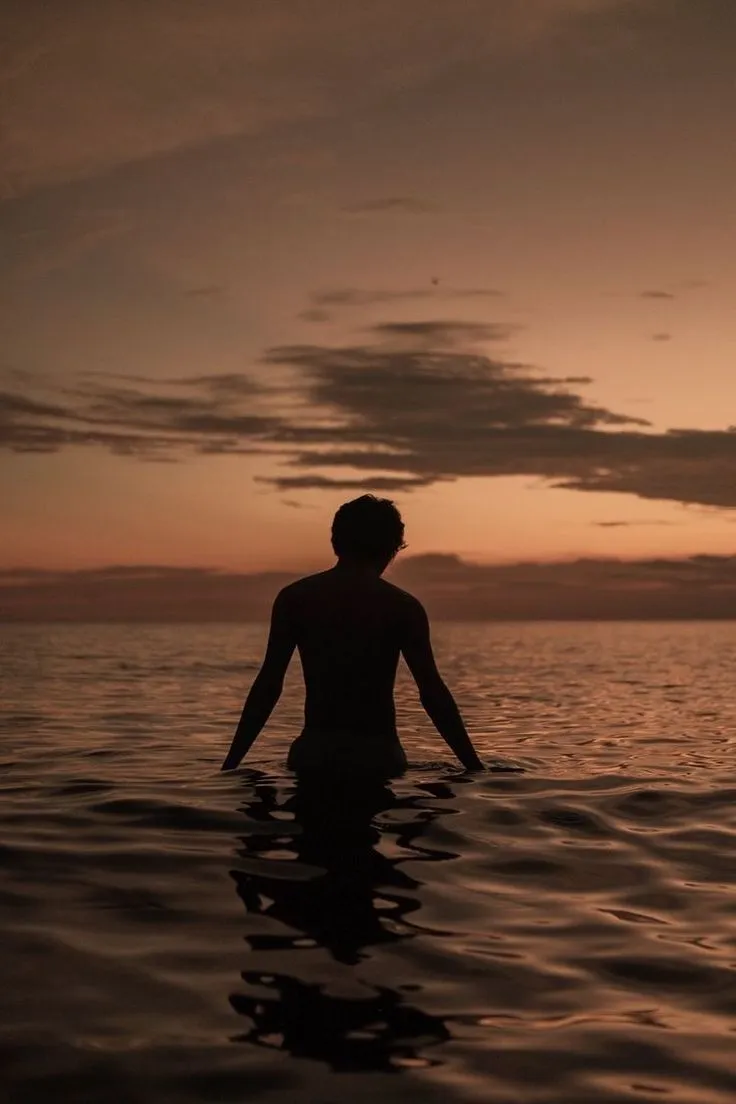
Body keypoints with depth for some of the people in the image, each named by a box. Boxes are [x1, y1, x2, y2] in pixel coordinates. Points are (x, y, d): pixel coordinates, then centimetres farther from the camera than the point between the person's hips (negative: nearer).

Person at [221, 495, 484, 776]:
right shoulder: (403, 606, 0)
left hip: (314, 753, 1)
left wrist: (230, 763, 5)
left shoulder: (294, 598, 4)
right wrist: (475, 767, 1)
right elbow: (432, 693, -4)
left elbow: (268, 685, 1)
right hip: (378, 754, -1)